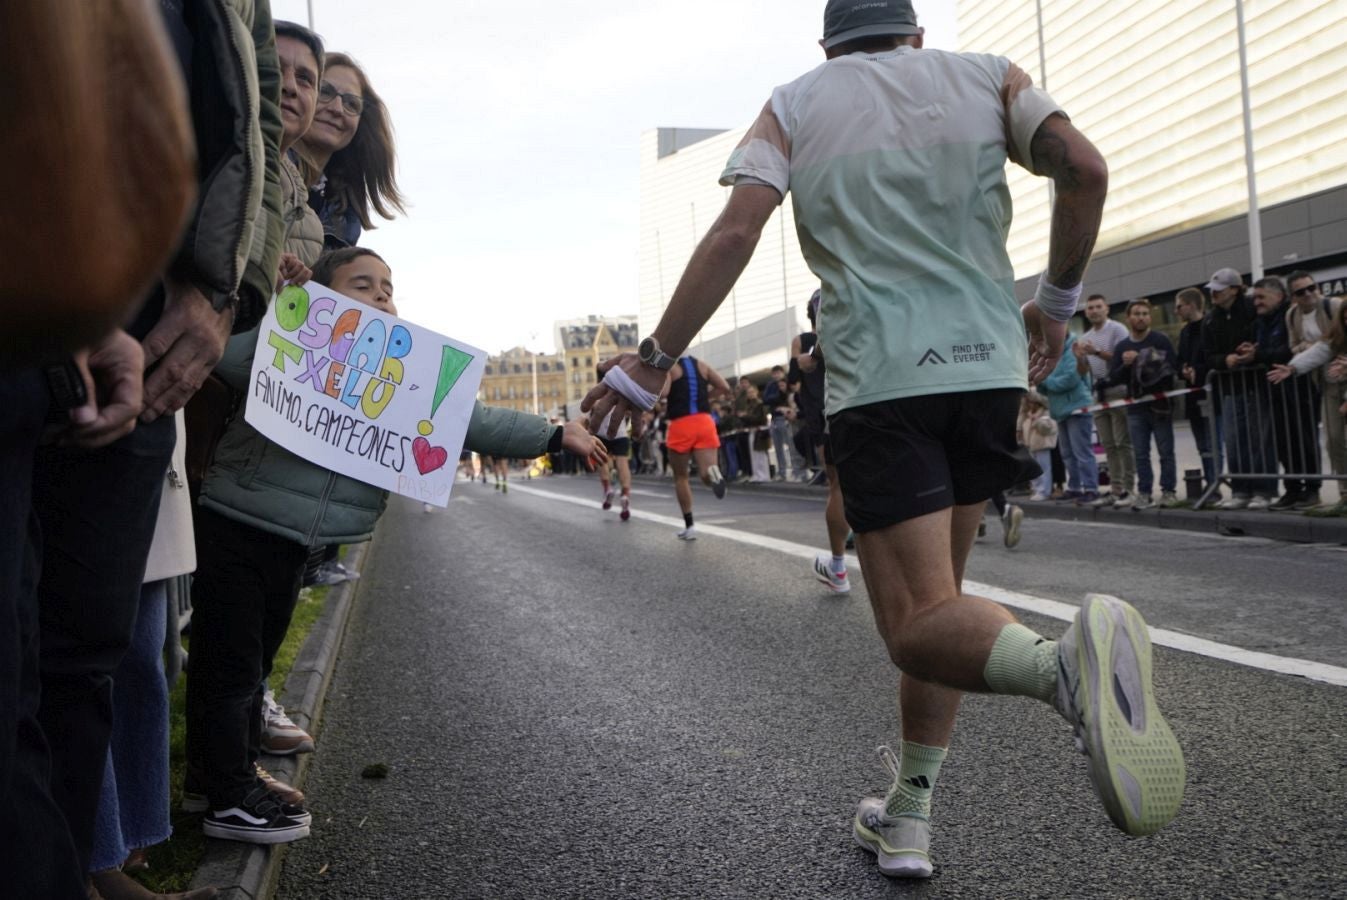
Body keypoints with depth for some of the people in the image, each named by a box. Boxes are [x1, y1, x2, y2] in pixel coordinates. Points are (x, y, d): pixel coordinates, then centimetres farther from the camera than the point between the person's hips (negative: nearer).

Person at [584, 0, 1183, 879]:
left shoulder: (793, 104, 11)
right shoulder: (986, 75, 14)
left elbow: (735, 232, -4)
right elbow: (1085, 168, -1)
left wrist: (652, 361, 1)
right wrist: (1057, 302, 13)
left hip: (879, 383, -3)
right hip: (990, 368, 3)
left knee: (921, 622, -5)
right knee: (935, 595, 16)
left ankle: (1065, 659, -36)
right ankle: (907, 819, 18)